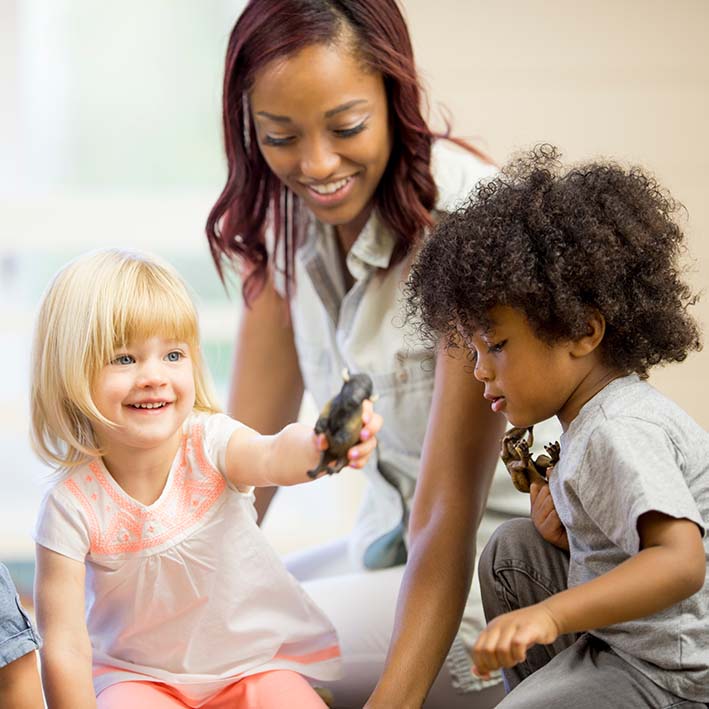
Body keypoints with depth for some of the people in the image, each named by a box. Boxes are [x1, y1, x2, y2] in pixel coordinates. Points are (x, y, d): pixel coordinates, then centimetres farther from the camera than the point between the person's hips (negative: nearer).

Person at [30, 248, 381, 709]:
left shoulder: (212, 443, -18)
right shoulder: (72, 506, -17)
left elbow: (274, 457, -42)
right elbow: (65, 646, -14)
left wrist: (319, 444, -64)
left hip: (254, 663, 1)